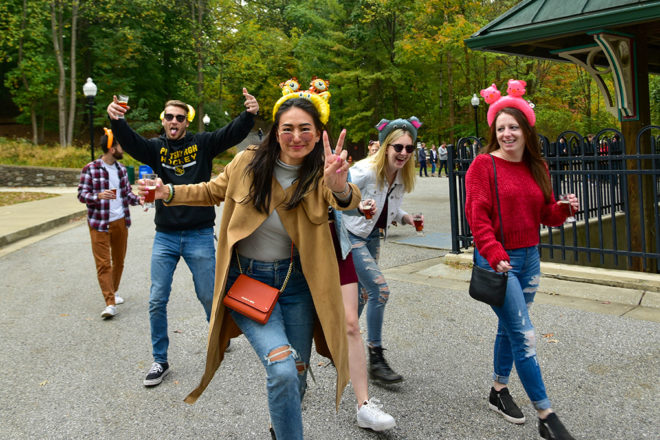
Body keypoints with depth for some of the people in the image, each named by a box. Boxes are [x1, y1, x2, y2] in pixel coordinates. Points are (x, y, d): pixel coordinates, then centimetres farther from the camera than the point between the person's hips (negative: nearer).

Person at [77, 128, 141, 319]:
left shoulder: (121, 168, 9)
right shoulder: (90, 169, -9)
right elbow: (82, 195, -9)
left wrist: (140, 200, -5)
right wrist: (99, 196, -29)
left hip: (121, 221, 6)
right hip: (100, 224, -6)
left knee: (119, 260, 14)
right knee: (103, 263, -6)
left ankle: (113, 292, 32)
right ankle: (110, 303, -7)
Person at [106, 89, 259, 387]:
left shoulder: (202, 144, 1)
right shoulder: (156, 148, 4)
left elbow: (233, 134, -13)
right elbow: (129, 141, -14)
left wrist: (249, 114, -33)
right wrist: (115, 120, -35)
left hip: (199, 235, -2)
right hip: (165, 237, 2)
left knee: (208, 296, 10)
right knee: (157, 301, 4)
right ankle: (160, 361, 20)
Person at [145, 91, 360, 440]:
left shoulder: (319, 176, -11)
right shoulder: (249, 163, -9)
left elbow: (350, 200, -34)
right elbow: (213, 192, 11)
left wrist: (340, 188, -57)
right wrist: (170, 193, -3)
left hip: (295, 283, 2)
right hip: (247, 280, -1)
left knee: (296, 375, 15)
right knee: (282, 370, -21)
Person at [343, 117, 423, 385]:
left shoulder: (402, 177, -1)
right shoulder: (366, 171, -23)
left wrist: (405, 218, -6)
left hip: (372, 237, 8)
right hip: (351, 235, -8)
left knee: (363, 294, 16)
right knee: (380, 290, -16)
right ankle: (376, 360, -4)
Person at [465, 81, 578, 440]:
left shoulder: (537, 167, 9)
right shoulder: (484, 165, -9)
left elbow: (545, 214, 15)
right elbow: (477, 216, -16)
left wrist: (564, 209, -6)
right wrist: (495, 254, -26)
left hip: (529, 257, 7)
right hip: (496, 260, -6)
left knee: (509, 327, 17)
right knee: (524, 335, -7)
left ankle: (499, 391, 35)